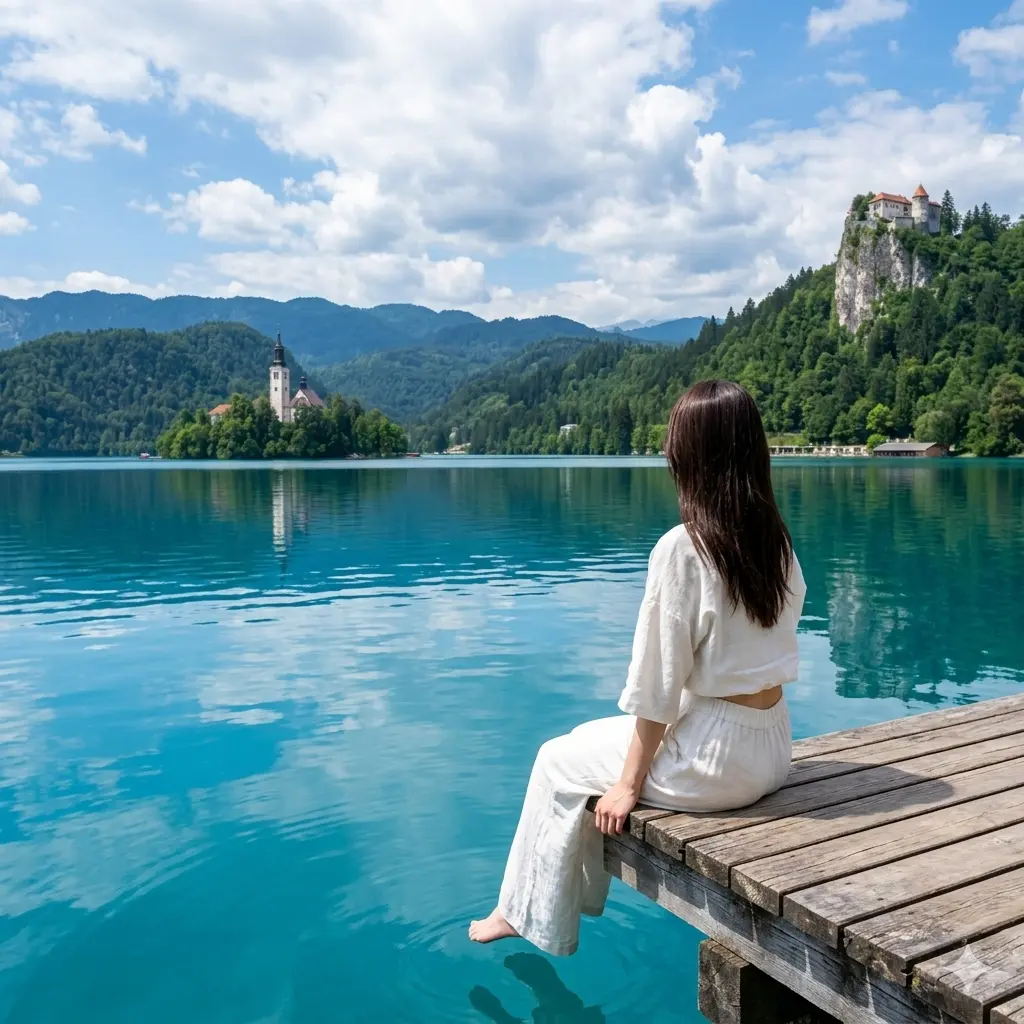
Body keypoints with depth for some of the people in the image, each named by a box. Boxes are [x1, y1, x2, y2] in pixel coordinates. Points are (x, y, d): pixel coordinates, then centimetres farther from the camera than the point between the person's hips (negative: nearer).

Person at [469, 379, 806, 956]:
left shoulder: (681, 548, -21)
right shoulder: (778, 540, 1)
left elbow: (657, 683, -17)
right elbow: (771, 647, 8)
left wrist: (629, 782, -6)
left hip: (714, 758, -7)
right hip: (773, 749, 7)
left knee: (560, 760, 14)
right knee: (596, 737, 27)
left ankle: (531, 914, 29)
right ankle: (573, 897, 41)